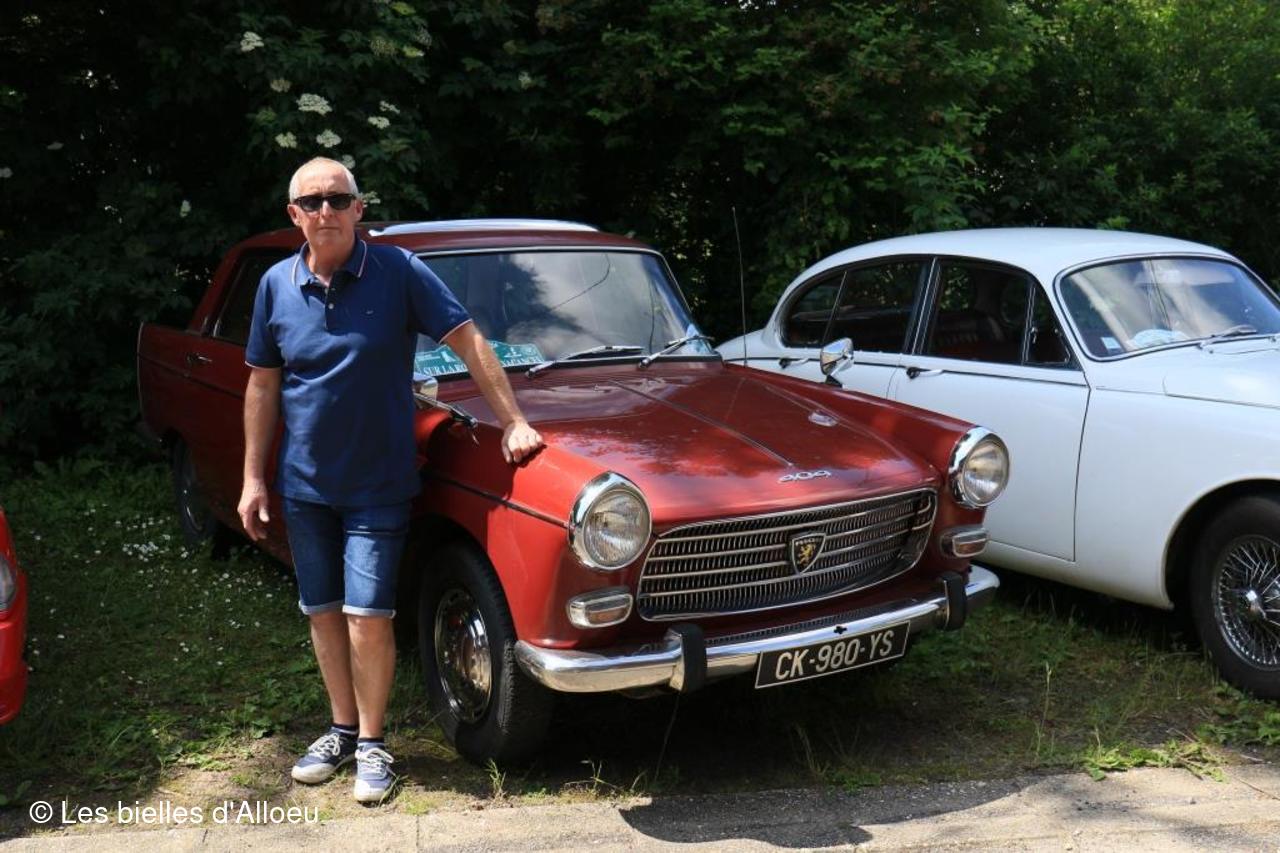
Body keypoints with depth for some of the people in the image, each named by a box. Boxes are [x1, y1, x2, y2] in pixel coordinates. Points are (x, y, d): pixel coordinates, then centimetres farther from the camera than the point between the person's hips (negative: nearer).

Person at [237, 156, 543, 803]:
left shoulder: (398, 272, -10)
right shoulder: (277, 285, 0)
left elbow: (469, 342, -9)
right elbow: (262, 385, 7)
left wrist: (513, 423, -13)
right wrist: (253, 478, 5)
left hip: (377, 482, -3)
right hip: (303, 482, 4)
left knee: (368, 616, -5)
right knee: (324, 612, 12)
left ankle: (372, 743, 14)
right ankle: (343, 729, 29)